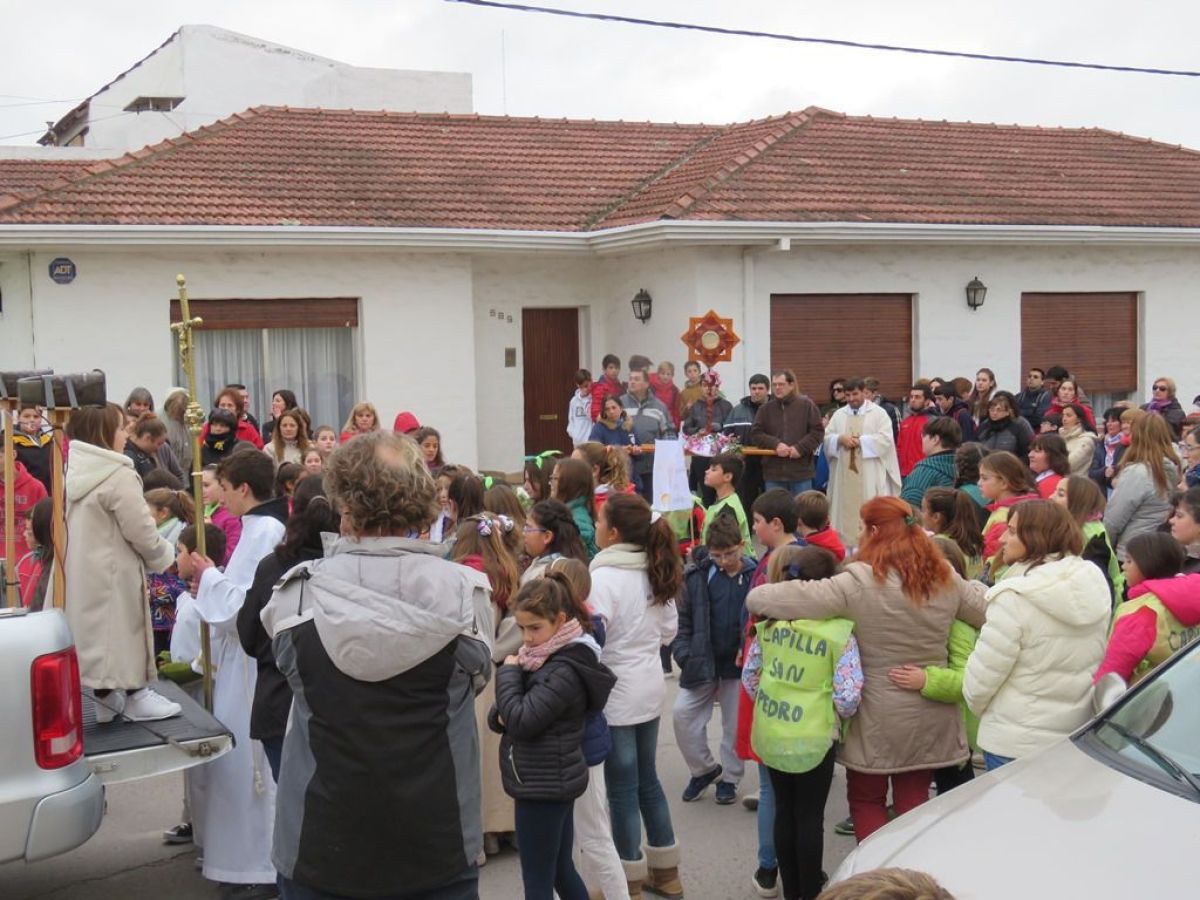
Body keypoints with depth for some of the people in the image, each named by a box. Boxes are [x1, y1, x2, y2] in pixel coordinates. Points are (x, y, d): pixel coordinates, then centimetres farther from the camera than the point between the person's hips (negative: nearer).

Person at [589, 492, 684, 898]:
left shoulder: (603, 577, -20)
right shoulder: (656, 572, 3)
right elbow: (669, 630, 12)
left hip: (616, 694, -7)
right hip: (649, 688, 7)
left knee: (622, 789, 4)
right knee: (647, 779, 19)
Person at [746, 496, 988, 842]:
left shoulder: (858, 584, -19)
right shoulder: (945, 580, -3)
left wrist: (757, 598, -3)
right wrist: (972, 586, 31)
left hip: (877, 720, -5)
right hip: (930, 720, 5)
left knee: (866, 801, 15)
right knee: (914, 801, 17)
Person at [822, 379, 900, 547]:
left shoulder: (878, 413, 3)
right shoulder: (839, 415, 14)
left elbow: (885, 439, -8)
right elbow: (827, 438, 7)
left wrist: (861, 441, -15)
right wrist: (840, 439, -14)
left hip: (870, 475, -3)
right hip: (844, 473, 3)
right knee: (845, 510, 3)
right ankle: (845, 544, 7)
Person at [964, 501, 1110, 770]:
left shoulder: (1014, 598, -19)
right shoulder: (1095, 585, 1)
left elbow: (983, 672, -14)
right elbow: (1099, 661, 12)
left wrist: (976, 703, 6)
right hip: (1078, 736, 6)